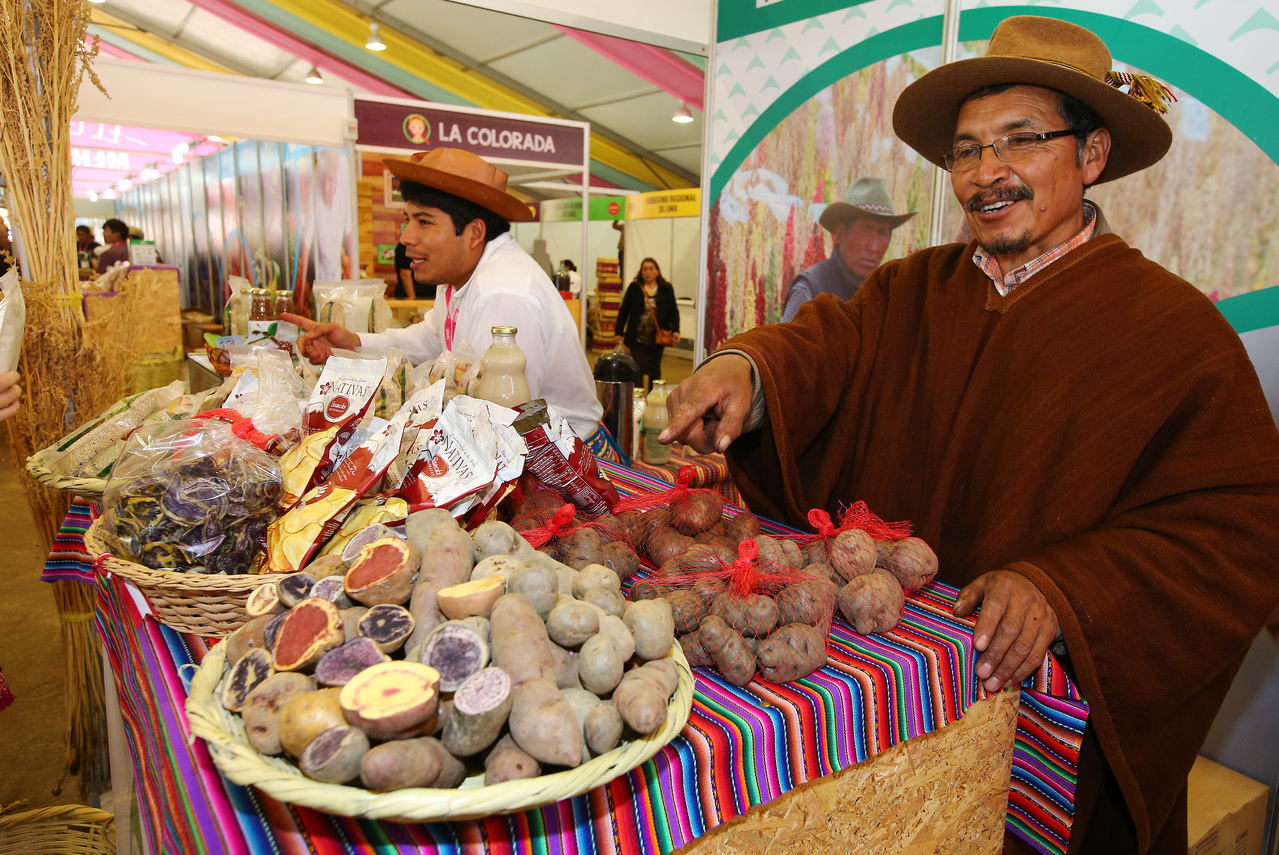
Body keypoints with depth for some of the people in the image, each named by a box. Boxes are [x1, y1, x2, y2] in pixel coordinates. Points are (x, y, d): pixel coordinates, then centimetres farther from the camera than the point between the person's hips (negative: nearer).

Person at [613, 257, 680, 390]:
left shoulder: (666, 289, 6)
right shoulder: (634, 288, 4)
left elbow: (674, 312, 8)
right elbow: (623, 311, 5)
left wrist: (675, 331, -6)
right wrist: (618, 333, 1)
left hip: (657, 338, 2)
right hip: (637, 338, -1)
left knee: (655, 371, 10)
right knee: (639, 368, -9)